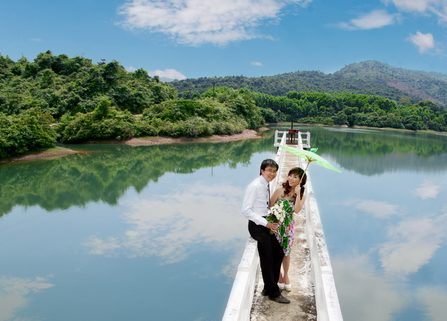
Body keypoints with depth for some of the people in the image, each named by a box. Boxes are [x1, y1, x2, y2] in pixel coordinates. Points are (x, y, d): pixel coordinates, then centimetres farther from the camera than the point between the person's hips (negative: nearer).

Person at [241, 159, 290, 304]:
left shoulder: (266, 185, 7)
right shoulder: (255, 186, -18)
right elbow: (245, 210, -21)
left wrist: (271, 220, 3)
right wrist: (265, 223, -21)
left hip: (266, 224, 9)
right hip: (257, 225, -9)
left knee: (279, 253, 13)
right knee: (267, 259, -1)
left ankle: (269, 287, 27)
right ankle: (273, 293, 14)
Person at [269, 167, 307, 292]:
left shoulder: (301, 195, -5)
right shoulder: (281, 190, -13)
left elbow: (297, 210, -22)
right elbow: (270, 206, -9)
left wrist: (297, 193, -25)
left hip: (289, 226, 3)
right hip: (276, 224, -2)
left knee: (286, 252, 17)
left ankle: (285, 276, 37)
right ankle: (279, 276, 29)